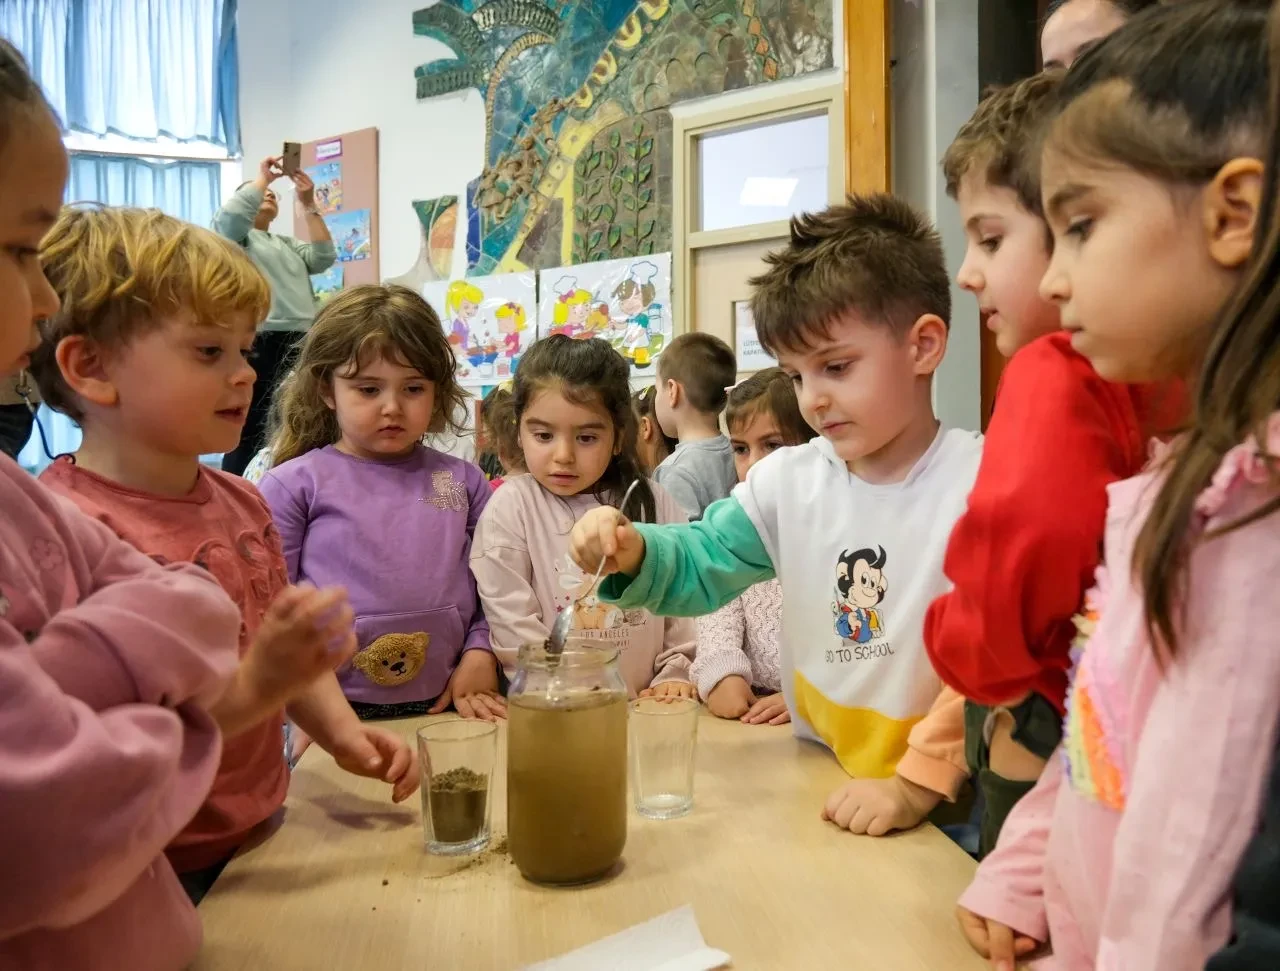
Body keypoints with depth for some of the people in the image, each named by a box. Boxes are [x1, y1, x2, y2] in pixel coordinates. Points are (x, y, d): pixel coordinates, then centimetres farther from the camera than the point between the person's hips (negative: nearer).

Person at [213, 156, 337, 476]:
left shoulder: (288, 243, 28)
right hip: (258, 345, -6)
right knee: (251, 435, -9)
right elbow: (230, 214, -13)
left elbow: (324, 258, 11)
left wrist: (309, 205, 8)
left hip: (300, 347, 6)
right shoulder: (235, 237, 11)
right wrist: (264, 176, -2)